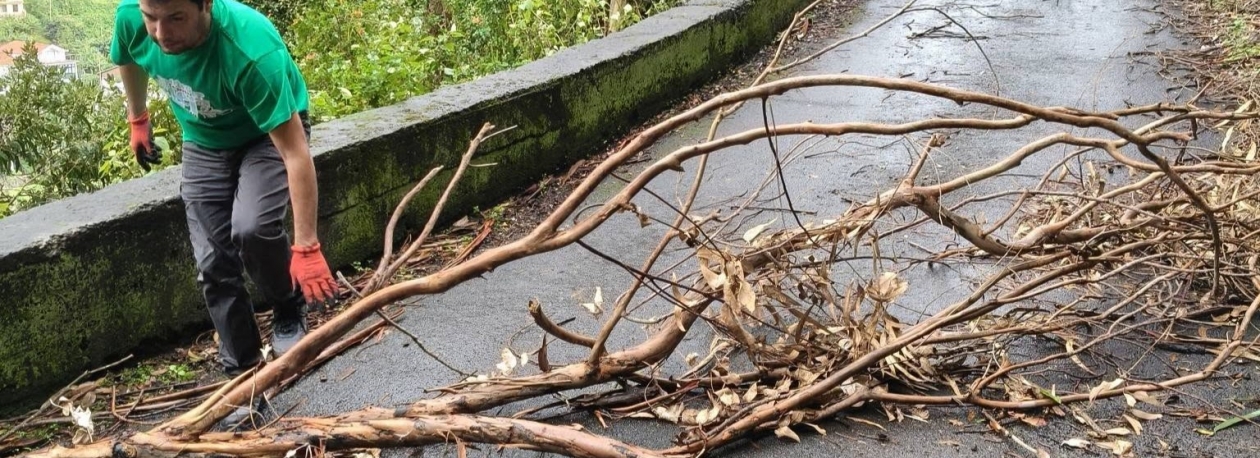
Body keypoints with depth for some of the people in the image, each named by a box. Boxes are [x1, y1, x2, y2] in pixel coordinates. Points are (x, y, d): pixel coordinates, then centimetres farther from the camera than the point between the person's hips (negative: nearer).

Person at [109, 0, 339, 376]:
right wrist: (138, 119, 18)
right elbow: (129, 60, 4)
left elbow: (296, 153, -38)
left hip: (267, 134, -4)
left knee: (251, 229, -29)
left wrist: (306, 247, -39)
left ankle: (289, 312, 0)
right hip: (203, 143, 5)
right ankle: (241, 370, 12)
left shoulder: (251, 50, -40)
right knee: (213, 263, -4)